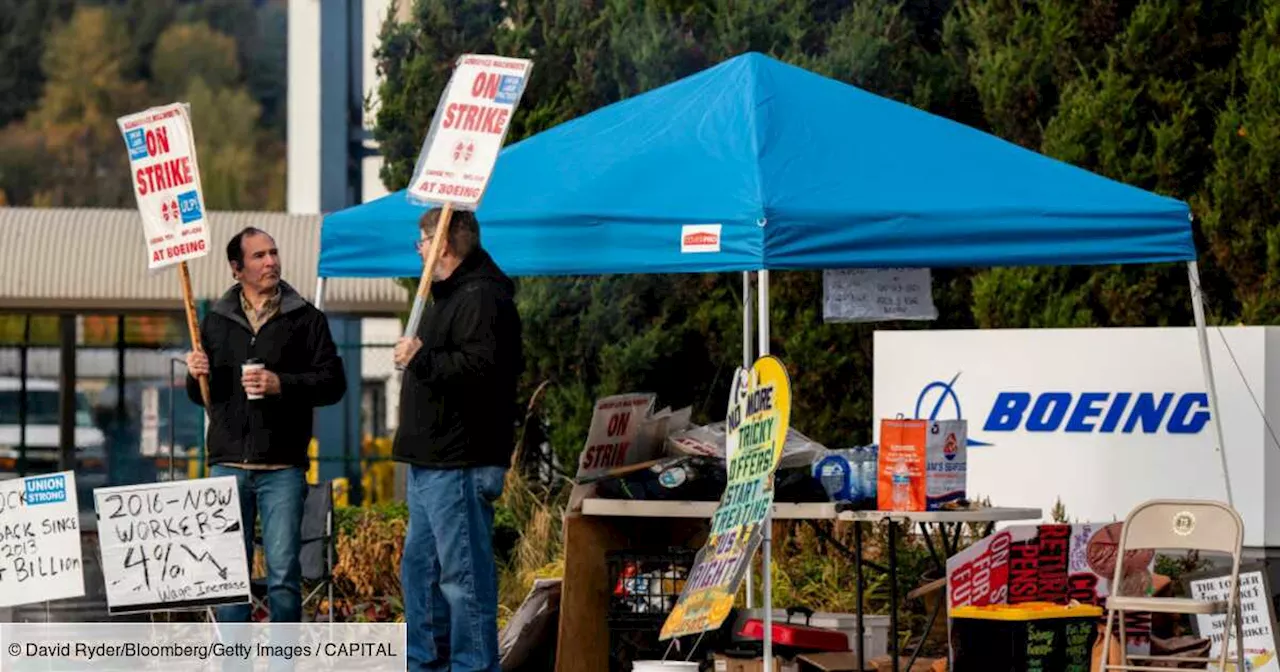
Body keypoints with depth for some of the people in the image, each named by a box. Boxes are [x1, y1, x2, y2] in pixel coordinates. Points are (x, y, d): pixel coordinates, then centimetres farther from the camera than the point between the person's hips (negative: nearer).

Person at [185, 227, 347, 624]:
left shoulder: (305, 319, 6)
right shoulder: (216, 321, 14)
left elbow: (333, 382, -1)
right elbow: (200, 395, 20)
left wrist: (282, 384, -13)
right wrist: (196, 375, -2)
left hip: (282, 467, -2)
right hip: (228, 464, 2)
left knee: (283, 571, -4)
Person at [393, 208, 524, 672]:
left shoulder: (481, 297, -15)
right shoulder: (450, 295, 21)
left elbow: (481, 367, -28)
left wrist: (420, 359, -20)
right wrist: (416, 357, 17)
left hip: (460, 465, -12)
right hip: (431, 460, 12)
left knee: (463, 572, -9)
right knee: (419, 568, 17)